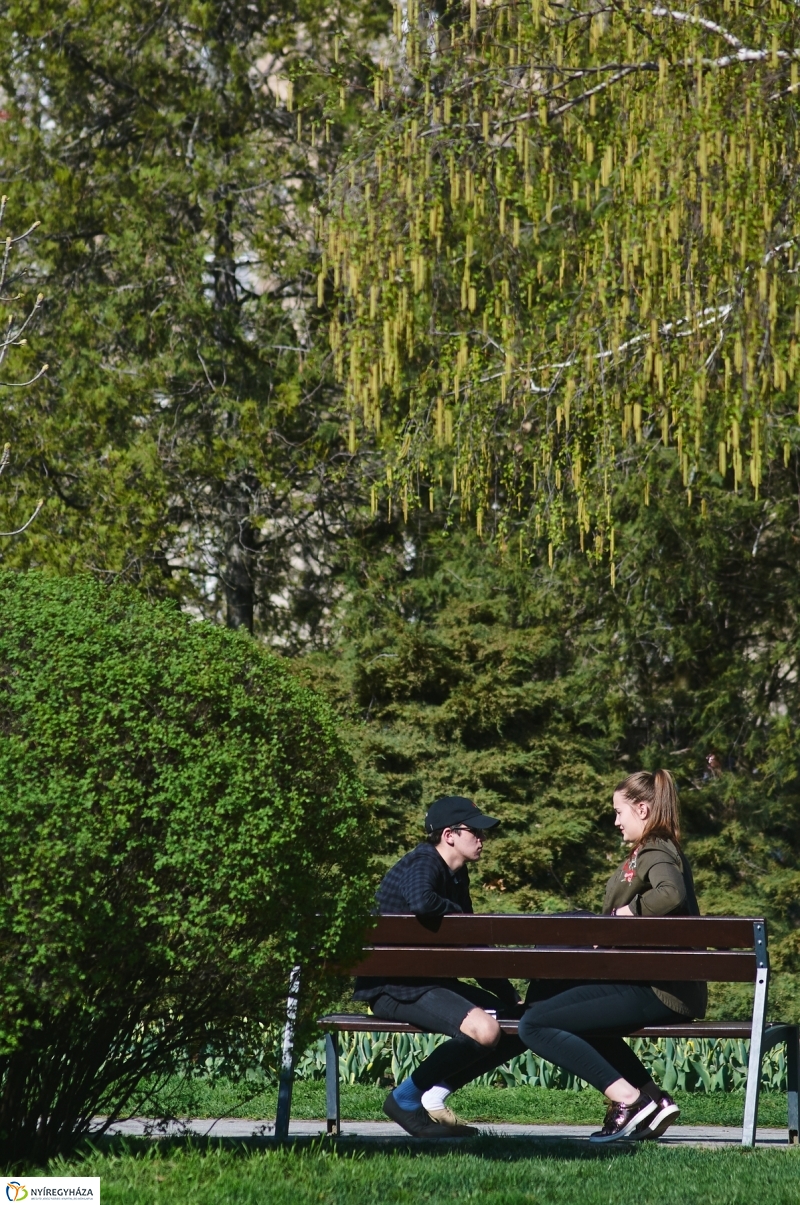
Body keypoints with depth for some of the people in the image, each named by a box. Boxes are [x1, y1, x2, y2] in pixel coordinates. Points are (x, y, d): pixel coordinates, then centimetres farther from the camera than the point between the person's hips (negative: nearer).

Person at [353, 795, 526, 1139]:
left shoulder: (457, 875, 16)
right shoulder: (422, 864, -12)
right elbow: (422, 902, -37)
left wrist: (509, 994, 14)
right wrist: (459, 913, -16)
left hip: (428, 980, 10)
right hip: (392, 986, -10)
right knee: (484, 1030, -29)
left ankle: (434, 1096, 5)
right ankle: (406, 1099, -11)